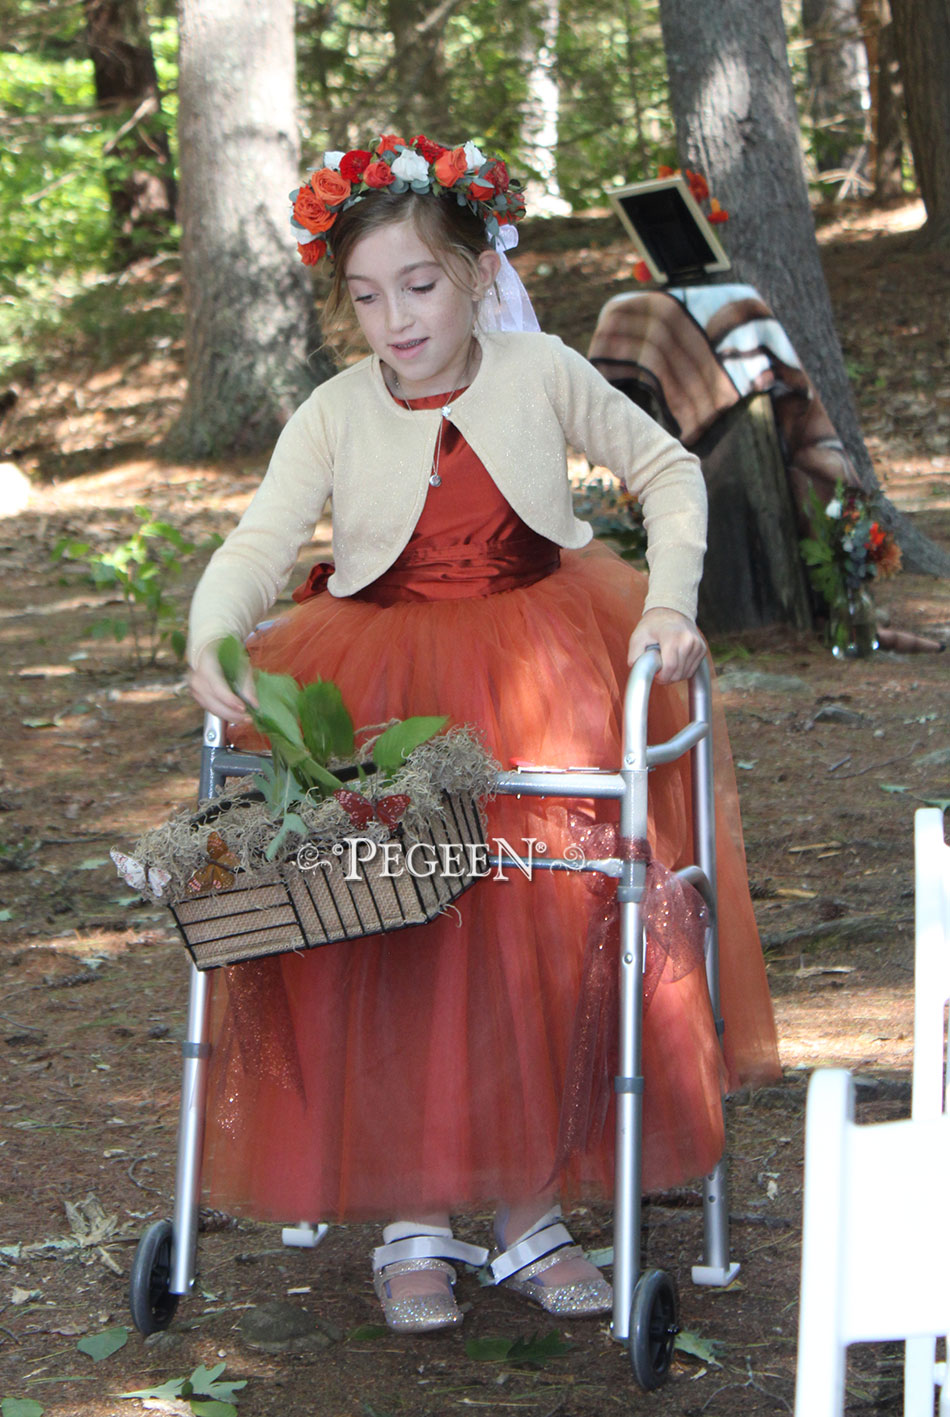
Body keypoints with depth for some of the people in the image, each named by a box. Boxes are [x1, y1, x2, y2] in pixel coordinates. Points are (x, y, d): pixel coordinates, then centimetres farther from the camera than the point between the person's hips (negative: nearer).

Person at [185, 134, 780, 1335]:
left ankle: (531, 1207, -8)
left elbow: (668, 472, 12)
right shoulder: (334, 415, 4)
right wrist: (211, 638, -26)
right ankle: (410, 1219, -10)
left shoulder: (540, 374, 4)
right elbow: (257, 546, -5)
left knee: (548, 893, -20)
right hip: (381, 678, 1)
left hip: (540, 651, 0)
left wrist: (669, 600, -4)